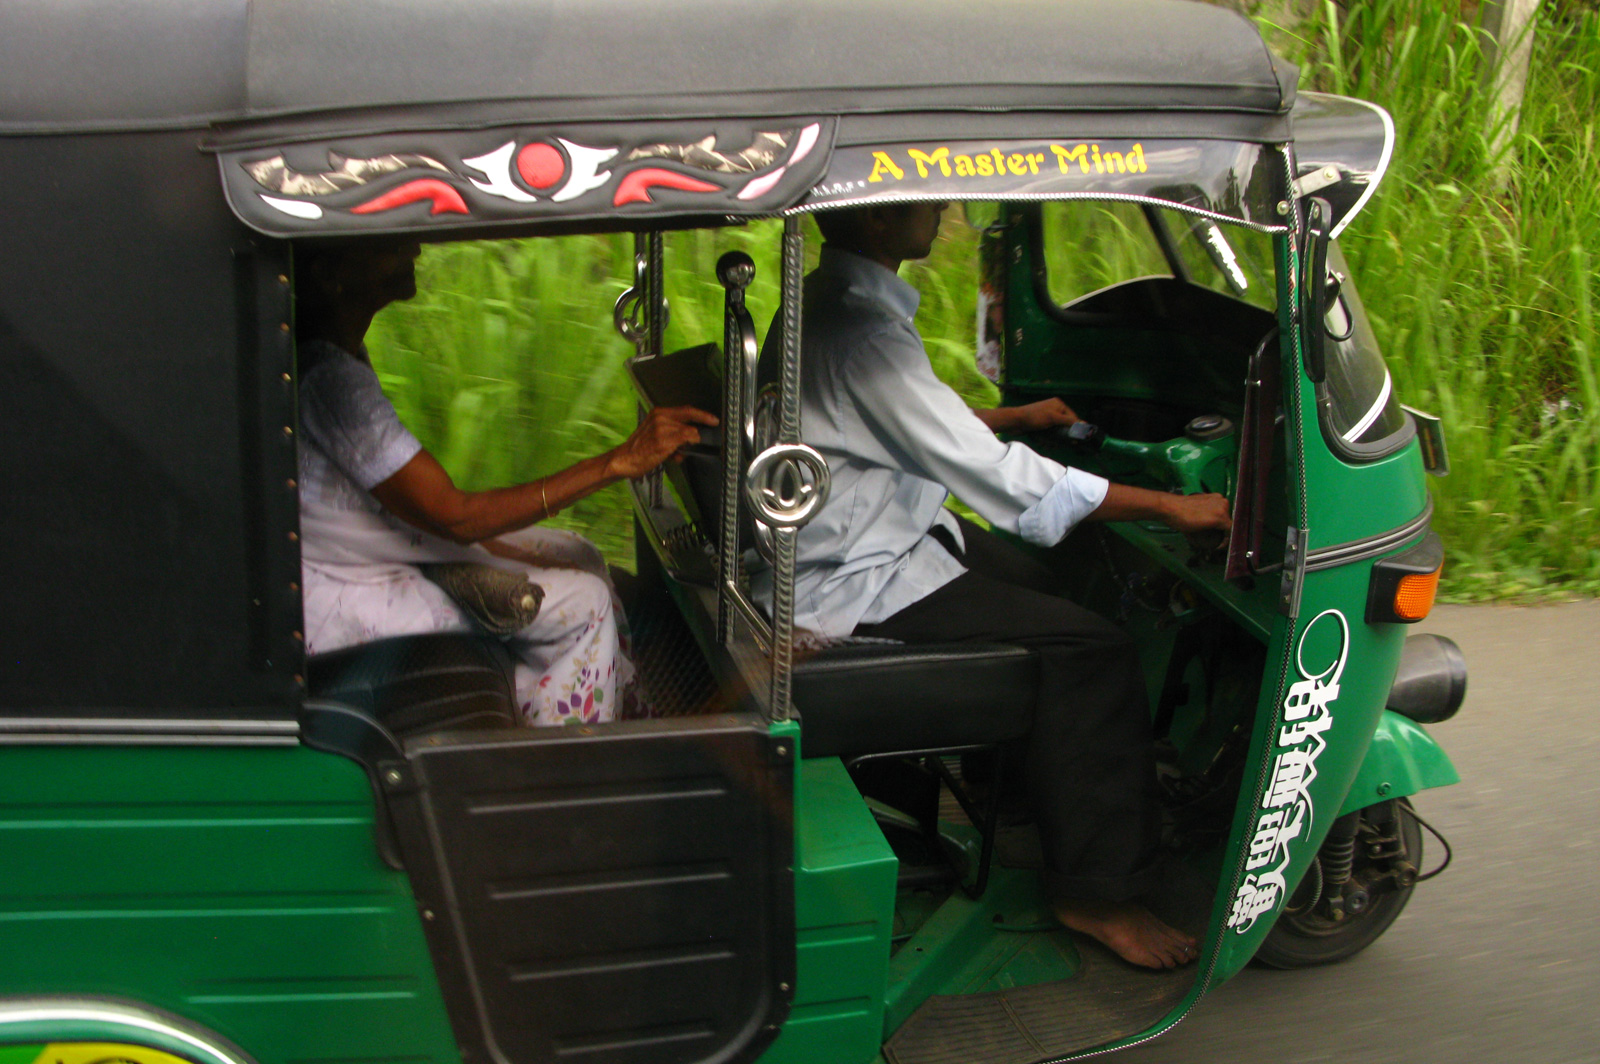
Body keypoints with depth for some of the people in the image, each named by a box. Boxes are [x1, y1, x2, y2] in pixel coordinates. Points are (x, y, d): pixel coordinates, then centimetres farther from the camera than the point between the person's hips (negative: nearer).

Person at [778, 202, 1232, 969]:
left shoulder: (828, 300, 8)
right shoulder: (863, 336, -25)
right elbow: (995, 476, -25)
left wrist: (1019, 415, 29)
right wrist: (1170, 507, -17)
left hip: (865, 548, 11)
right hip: (858, 588, -11)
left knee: (1058, 586, 15)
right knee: (1093, 651, -12)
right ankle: (1096, 891, 0)